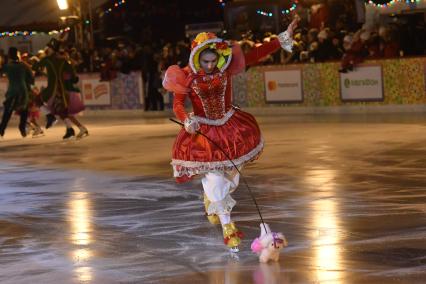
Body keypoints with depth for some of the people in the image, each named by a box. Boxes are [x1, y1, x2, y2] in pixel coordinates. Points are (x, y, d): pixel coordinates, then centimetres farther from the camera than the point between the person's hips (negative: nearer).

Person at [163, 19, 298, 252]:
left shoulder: (226, 67, -12)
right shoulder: (187, 77, -16)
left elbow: (255, 55, -9)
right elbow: (177, 104, -12)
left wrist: (282, 39, -12)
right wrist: (187, 121, -32)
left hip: (230, 127, 3)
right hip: (203, 130, -3)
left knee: (231, 174, 13)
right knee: (214, 177, -10)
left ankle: (211, 201, 46)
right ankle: (227, 227, 1)